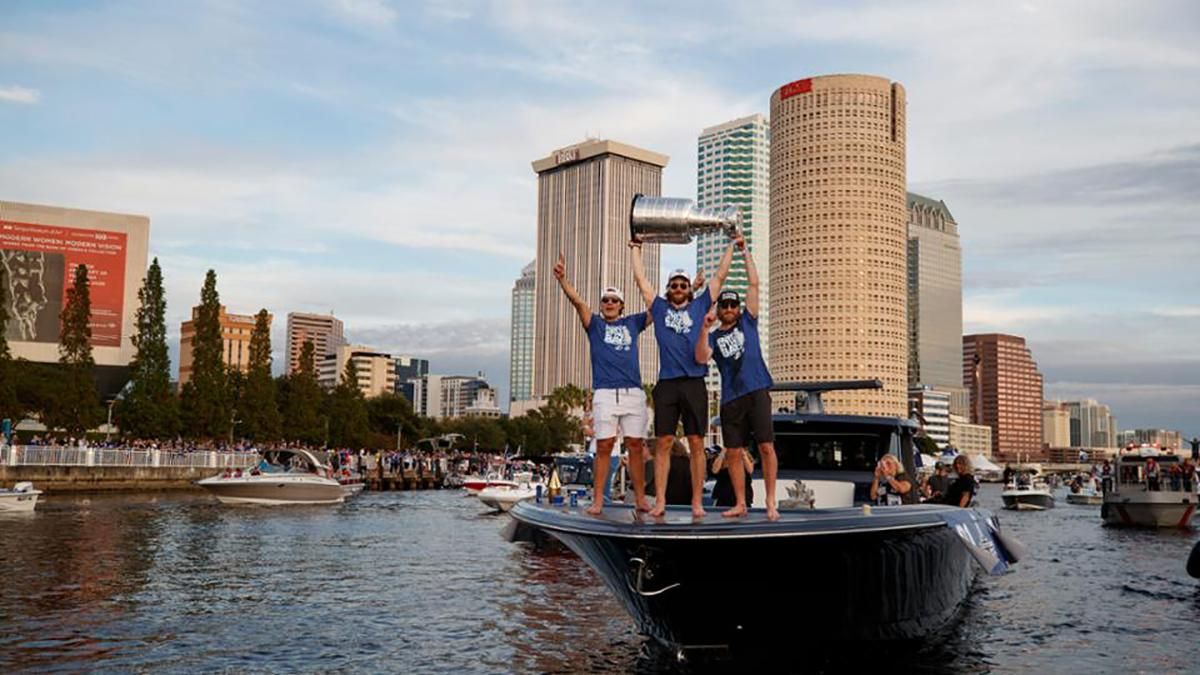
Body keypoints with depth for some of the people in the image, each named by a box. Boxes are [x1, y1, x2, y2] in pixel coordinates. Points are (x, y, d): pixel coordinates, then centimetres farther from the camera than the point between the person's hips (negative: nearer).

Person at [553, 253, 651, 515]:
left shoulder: (633, 323, 18)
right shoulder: (595, 323, 13)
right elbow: (577, 301, -2)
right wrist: (562, 279, -18)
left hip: (633, 392, 2)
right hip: (605, 393, -2)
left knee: (636, 445, 2)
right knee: (604, 446, -5)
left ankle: (640, 499, 8)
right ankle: (597, 501, -3)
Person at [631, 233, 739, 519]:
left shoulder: (700, 306, 14)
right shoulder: (659, 308, 15)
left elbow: (720, 276, 17)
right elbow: (641, 279, 21)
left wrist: (732, 247, 20)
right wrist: (636, 250, 29)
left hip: (694, 384, 0)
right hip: (666, 384, 1)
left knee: (697, 443, 1)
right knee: (663, 443, 1)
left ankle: (697, 502, 4)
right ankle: (660, 501, 4)